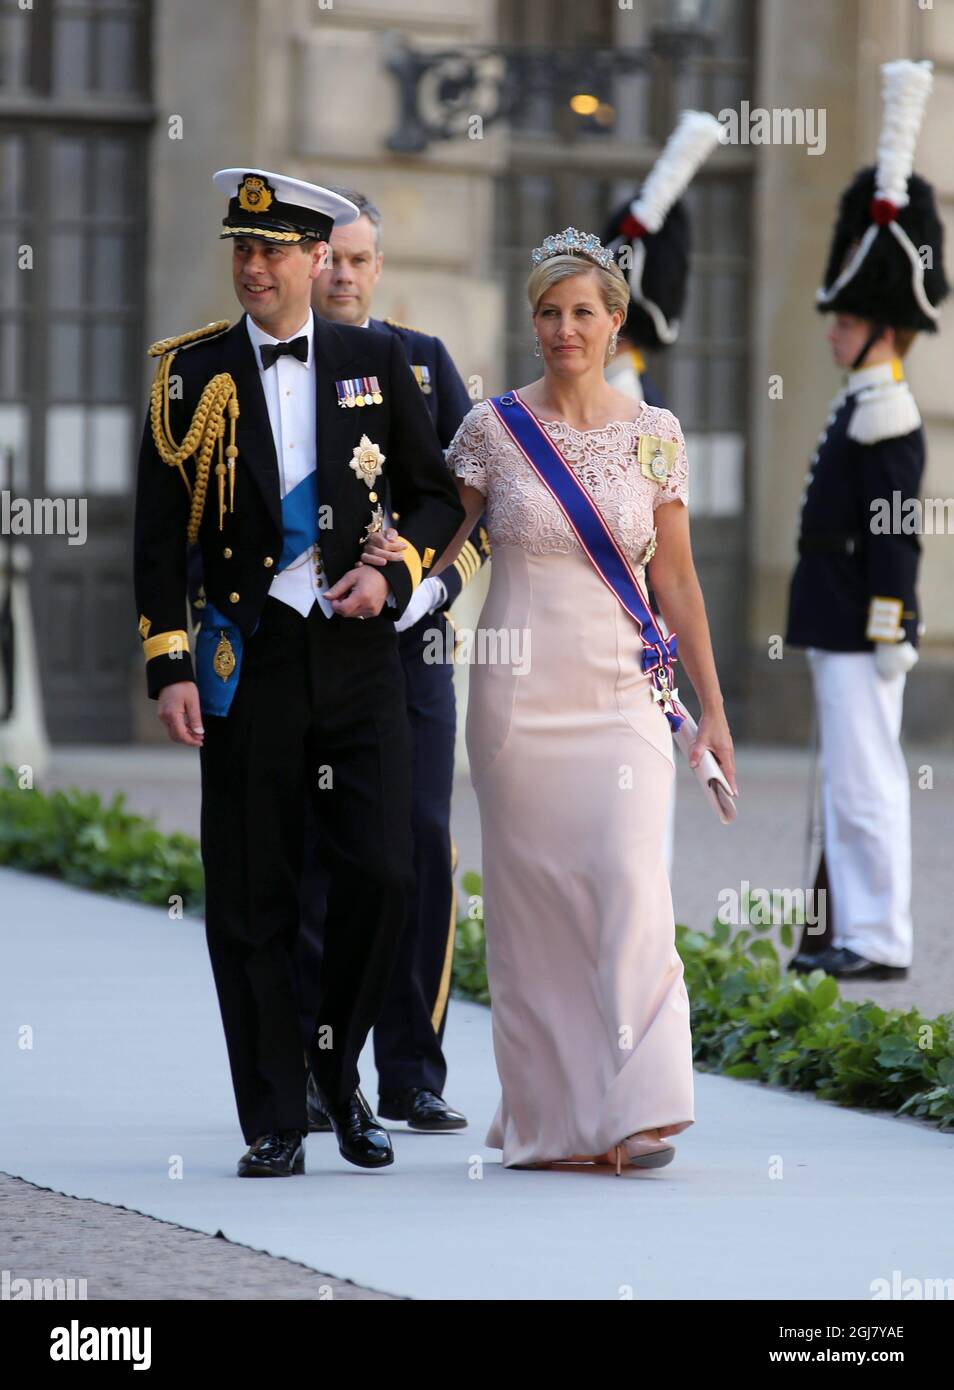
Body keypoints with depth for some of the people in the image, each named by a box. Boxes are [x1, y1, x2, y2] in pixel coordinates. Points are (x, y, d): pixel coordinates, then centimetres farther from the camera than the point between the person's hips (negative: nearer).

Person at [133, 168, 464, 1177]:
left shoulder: (376, 364, 7)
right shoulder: (190, 373, 3)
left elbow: (435, 495, 14)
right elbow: (159, 535, 2)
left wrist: (394, 573, -5)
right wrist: (169, 668, -5)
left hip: (359, 656, 1)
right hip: (248, 662, -1)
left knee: (380, 873, -10)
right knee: (253, 903, 0)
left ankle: (338, 1069, 14)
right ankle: (273, 1123, 8)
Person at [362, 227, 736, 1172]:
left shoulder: (653, 436, 5)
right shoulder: (493, 429, 2)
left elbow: (676, 579, 9)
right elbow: (445, 546, 7)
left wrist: (713, 709, 7)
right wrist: (400, 562, -17)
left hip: (624, 690, 0)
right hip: (520, 691, 0)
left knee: (629, 876, -13)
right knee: (529, 890, 1)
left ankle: (635, 1107, -14)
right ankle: (546, 1112, 10)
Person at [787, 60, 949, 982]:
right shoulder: (865, 409, 15)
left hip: (862, 635, -10)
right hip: (840, 631, 10)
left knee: (864, 783, -8)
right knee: (847, 785, 12)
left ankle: (879, 940, -6)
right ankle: (849, 932, 17)